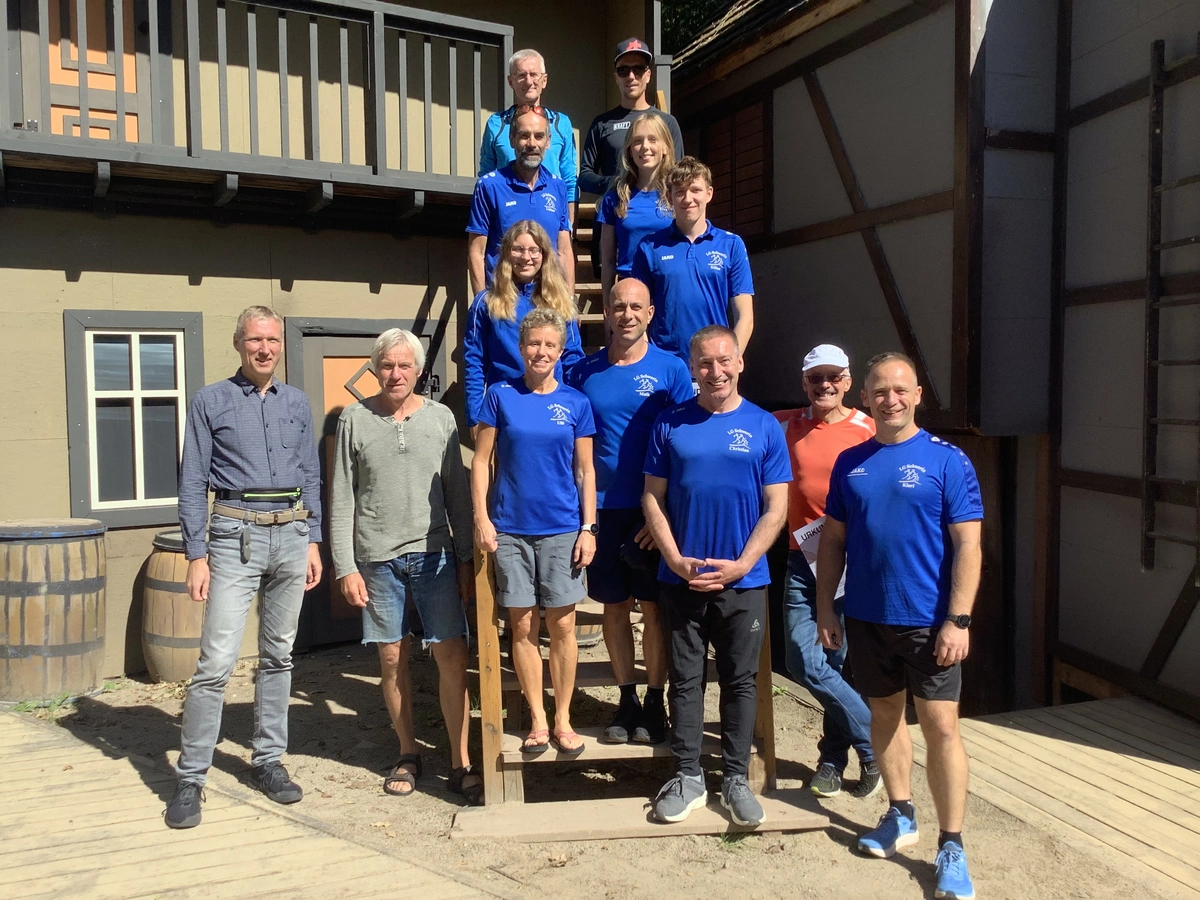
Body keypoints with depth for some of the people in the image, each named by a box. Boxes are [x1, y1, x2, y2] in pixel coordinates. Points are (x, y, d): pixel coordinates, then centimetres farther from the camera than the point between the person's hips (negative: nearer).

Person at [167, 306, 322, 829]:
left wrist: (312, 541, 8)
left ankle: (268, 761, 22)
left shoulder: (297, 404, 12)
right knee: (217, 661, -9)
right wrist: (195, 555, -7)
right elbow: (193, 484, -1)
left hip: (292, 535, 4)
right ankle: (190, 778, 2)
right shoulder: (211, 402, 2)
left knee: (278, 655, 11)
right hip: (236, 535, -4)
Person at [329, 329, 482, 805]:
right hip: (377, 558, 0)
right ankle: (408, 754, 25)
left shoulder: (440, 417, 5)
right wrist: (345, 566, -4)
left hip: (435, 554, 1)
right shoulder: (354, 420, 3)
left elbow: (457, 493, 7)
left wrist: (466, 559, 4)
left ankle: (460, 763, 8)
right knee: (392, 657, 8)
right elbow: (341, 500, 2)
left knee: (452, 655, -2)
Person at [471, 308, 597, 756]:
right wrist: (481, 518, -6)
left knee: (562, 626, 4)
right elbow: (481, 461, 2)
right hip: (510, 528, 0)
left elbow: (585, 470, 5)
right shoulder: (501, 395, 1)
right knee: (523, 626, 6)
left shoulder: (576, 403, 3)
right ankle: (537, 721, 19)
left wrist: (588, 528, -1)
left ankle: (562, 720, 19)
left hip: (562, 529, 0)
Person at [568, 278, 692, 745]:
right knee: (614, 606, 10)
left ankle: (655, 702, 19)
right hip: (602, 509, 2)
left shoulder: (671, 370, -2)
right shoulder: (584, 372, 5)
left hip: (654, 512, -2)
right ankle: (627, 698, 24)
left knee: (654, 607, 4)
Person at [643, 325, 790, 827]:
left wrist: (740, 565, -11)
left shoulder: (764, 427, 1)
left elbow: (776, 508, -1)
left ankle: (736, 779, 23)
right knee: (686, 680, 9)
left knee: (740, 681, 9)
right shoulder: (670, 424, 3)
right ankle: (688, 777, 22)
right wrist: (676, 559, -9)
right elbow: (653, 498, 3)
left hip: (744, 581, 0)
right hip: (681, 577, 1)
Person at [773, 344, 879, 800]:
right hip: (802, 559, 3)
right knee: (804, 663, -1)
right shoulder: (785, 426, 8)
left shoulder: (868, 431, -1)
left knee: (837, 663, 0)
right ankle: (874, 742, 18)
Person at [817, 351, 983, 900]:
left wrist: (958, 619, -15)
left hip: (928, 621, -4)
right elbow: (833, 540, 10)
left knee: (940, 726, -2)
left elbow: (967, 546, -9)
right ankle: (900, 816, 34)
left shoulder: (947, 460, -6)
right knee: (884, 715, 16)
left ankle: (951, 848, 10)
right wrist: (825, 608, 5)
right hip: (866, 618, 4)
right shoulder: (850, 463, 6)